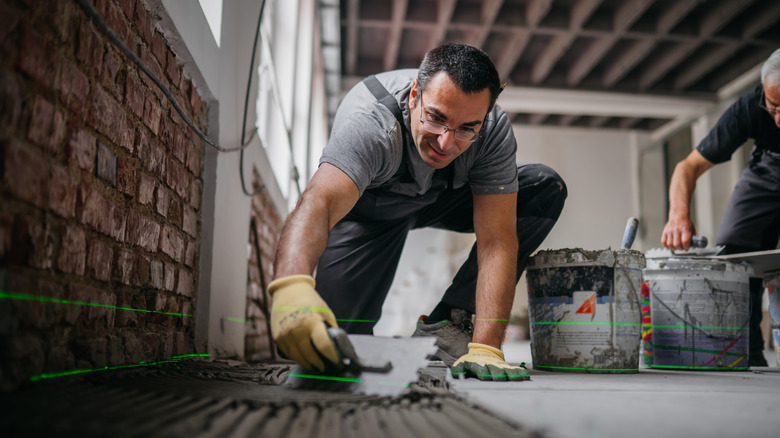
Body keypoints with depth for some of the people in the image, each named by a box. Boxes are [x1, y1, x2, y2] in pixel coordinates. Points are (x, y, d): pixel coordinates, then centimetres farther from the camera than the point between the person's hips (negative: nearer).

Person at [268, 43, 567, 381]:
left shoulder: (494, 130, -30)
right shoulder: (368, 122, -39)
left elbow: (496, 241, -32)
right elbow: (319, 202, -56)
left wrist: (485, 347, -42)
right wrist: (290, 285, -77)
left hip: (444, 197, 3)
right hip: (367, 206, -3)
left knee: (545, 188, -20)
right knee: (335, 342, -18)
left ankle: (442, 326, -14)